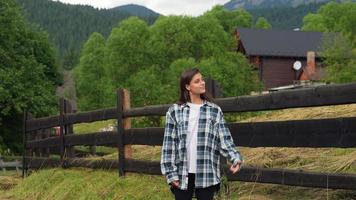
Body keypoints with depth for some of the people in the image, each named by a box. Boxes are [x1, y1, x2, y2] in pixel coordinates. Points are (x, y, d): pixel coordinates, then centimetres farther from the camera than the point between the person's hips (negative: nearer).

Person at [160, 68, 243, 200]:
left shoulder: (214, 111, 6)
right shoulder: (175, 111, 4)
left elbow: (224, 140, 1)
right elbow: (169, 144, 2)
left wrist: (236, 158, -16)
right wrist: (171, 173, -4)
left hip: (207, 174, 0)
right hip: (182, 174, 0)